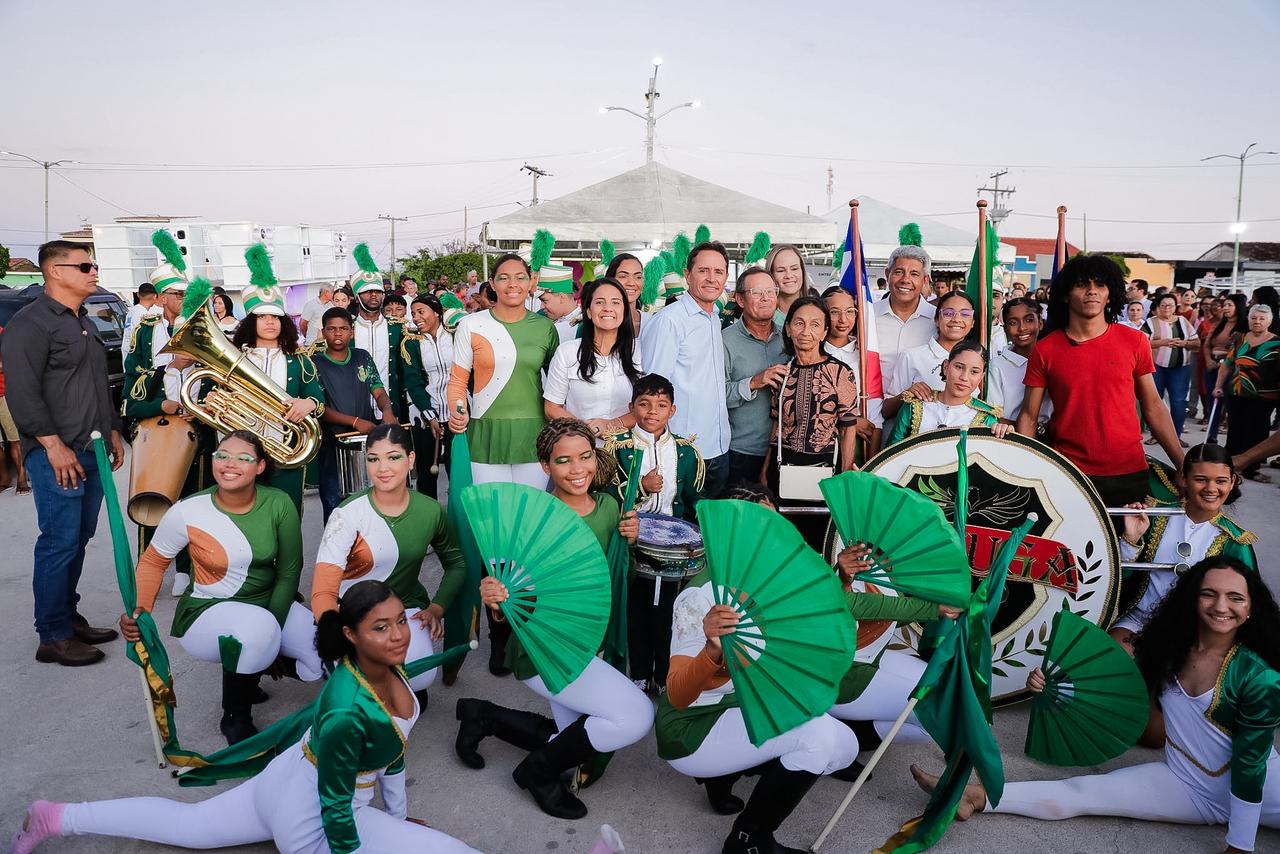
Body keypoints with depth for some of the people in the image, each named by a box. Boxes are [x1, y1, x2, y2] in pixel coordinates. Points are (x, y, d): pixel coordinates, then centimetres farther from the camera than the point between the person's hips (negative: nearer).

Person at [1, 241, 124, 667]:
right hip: (57, 454, -8)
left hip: (92, 451, 9)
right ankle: (53, 636, 3)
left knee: (79, 538, 13)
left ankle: (69, 616, 25)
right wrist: (53, 445, -20)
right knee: (60, 542, -6)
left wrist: (113, 431, 21)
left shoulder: (85, 323, 19)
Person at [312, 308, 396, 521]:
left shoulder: (362, 357, 7)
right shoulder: (315, 364, -3)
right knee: (335, 508, 5)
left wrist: (386, 410, -19)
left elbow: (379, 392, 5)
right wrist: (355, 422, -21)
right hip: (333, 447, -2)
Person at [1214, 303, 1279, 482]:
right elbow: (1227, 364, 14)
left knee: (1256, 432, 0)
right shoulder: (1240, 340, 8)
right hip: (1236, 395, 3)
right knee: (1235, 430, 10)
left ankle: (1249, 469, 9)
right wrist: (1218, 386, 9)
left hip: (1263, 398, -3)